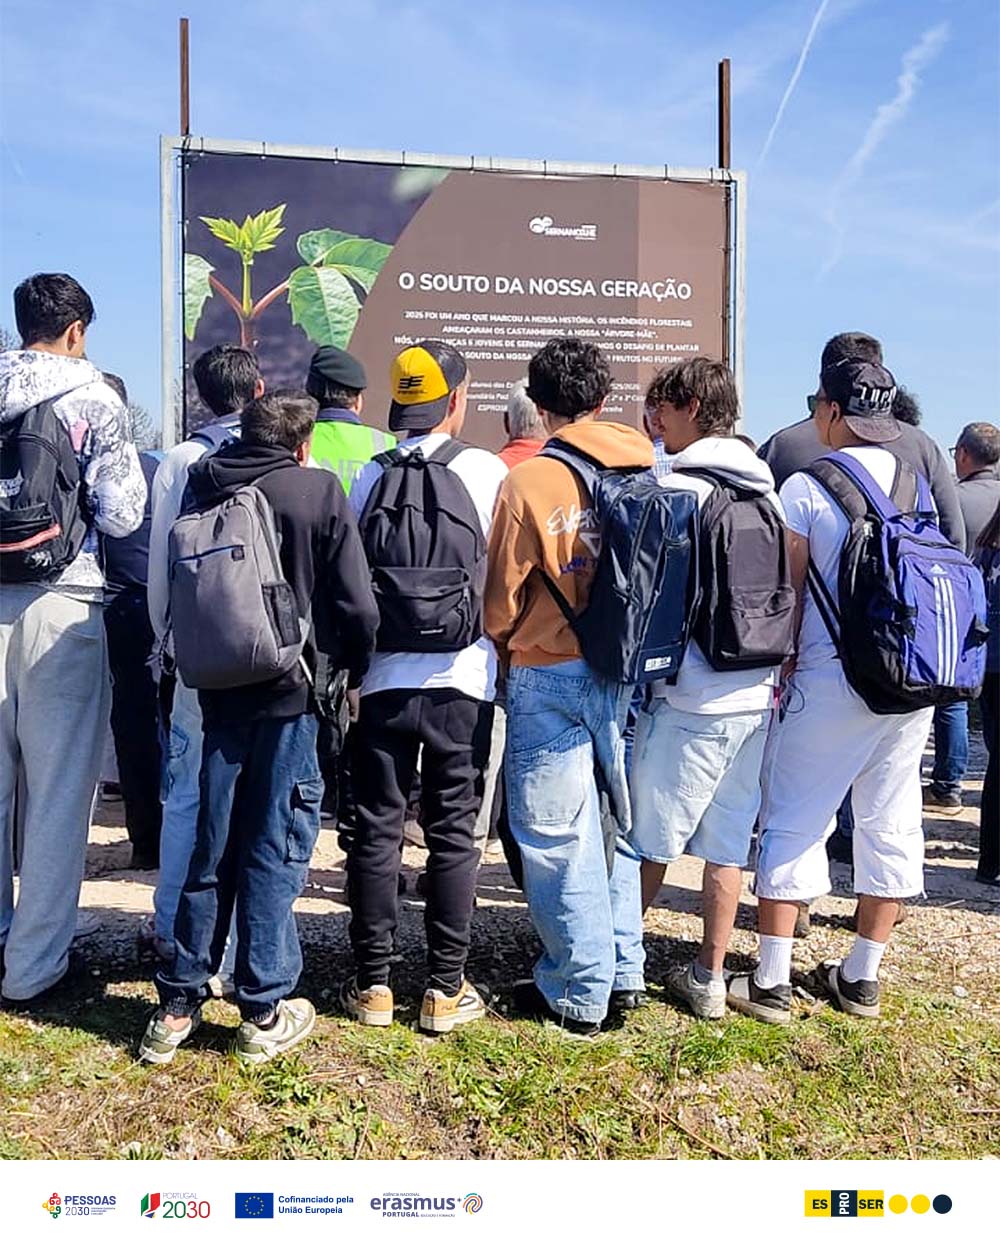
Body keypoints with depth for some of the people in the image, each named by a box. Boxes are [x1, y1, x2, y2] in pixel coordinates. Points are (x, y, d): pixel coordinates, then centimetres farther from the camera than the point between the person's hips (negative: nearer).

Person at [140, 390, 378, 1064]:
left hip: (219, 690, 4)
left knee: (212, 849, 14)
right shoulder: (318, 490, -8)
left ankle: (179, 1003, 22)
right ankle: (265, 1012, 15)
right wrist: (352, 674, 5)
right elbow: (358, 606, -10)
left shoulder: (202, 484, 5)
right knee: (274, 851, 5)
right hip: (291, 692, -4)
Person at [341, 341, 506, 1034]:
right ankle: (447, 989, 14)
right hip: (462, 679, -2)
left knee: (377, 829, 10)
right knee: (454, 834, 7)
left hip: (382, 677, 2)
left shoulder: (370, 475, 3)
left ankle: (373, 983, 18)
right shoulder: (487, 471, -4)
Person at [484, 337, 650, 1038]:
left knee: (557, 835, 6)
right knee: (619, 822, 17)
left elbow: (502, 598, -7)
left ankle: (578, 993, 17)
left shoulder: (529, 481, -12)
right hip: (627, 673, 5)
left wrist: (504, 649, 13)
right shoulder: (646, 474, 1)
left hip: (548, 677, -5)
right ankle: (624, 973, 27)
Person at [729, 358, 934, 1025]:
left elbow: (787, 592, -6)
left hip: (829, 680, -5)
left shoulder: (806, 488, -8)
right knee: (892, 824, 13)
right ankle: (863, 976, 24)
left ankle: (772, 982, 8)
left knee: (793, 822, 4)